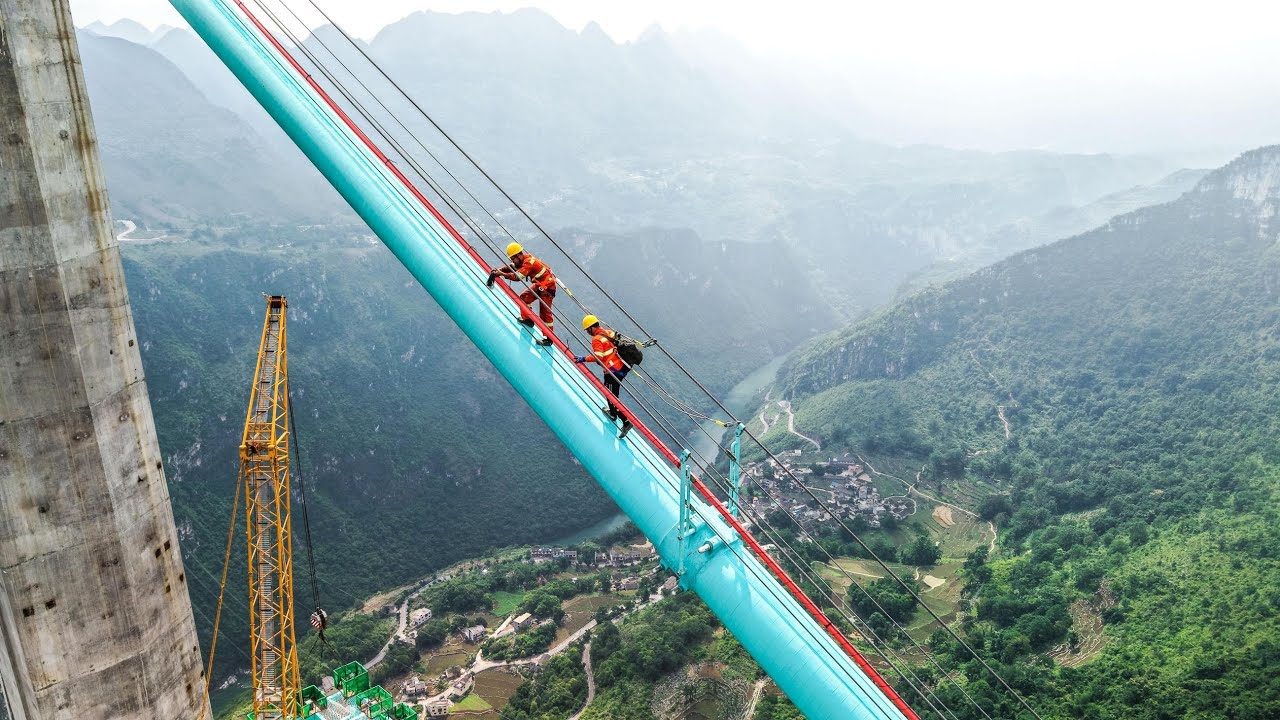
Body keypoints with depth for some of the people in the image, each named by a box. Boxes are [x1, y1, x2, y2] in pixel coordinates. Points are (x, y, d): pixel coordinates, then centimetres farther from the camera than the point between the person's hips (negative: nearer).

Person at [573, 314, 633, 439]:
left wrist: (584, 359, -23)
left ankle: (626, 422, -11)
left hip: (612, 371, -9)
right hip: (622, 367, 9)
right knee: (609, 391, 29)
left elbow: (598, 356, -26)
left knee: (612, 398, -4)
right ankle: (613, 413, 46)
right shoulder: (609, 332, 11)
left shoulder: (597, 339, -14)